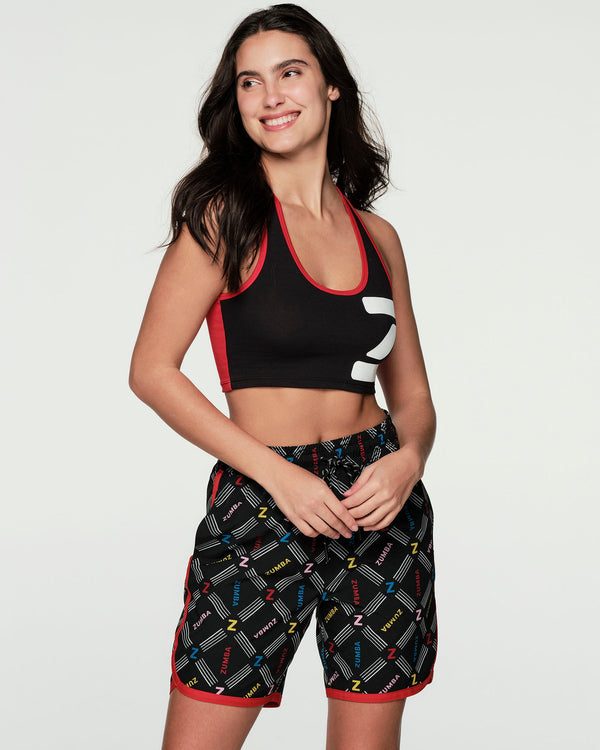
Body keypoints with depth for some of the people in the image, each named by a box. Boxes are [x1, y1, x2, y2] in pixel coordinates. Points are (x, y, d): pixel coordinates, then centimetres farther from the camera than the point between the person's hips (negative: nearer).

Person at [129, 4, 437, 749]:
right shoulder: (225, 217, -4)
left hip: (382, 506, 4)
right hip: (259, 502, -4)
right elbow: (152, 370, -8)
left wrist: (408, 458, -8)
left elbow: (411, 392, 14)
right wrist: (277, 473, -14)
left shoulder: (377, 236, 9)